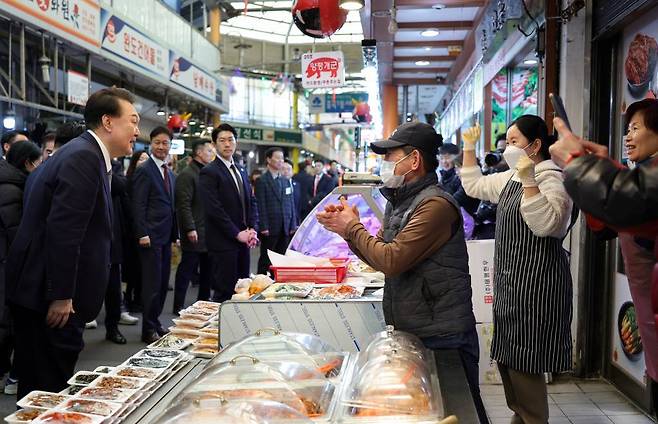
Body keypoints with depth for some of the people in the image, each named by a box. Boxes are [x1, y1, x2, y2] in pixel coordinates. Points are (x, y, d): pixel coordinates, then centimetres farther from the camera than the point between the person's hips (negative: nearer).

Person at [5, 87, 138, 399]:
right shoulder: (84, 157, -17)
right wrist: (61, 297, -21)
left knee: (38, 390, 18)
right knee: (48, 389, -1)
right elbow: (63, 231, -24)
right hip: (49, 298, -10)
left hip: (42, 292, 10)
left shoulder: (85, 154, 14)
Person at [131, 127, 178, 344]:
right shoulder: (144, 171, -8)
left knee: (163, 283, 12)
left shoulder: (171, 174, 17)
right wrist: (142, 234, -19)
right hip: (151, 236, -8)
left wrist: (176, 233, 16)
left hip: (166, 236, 8)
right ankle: (149, 330, 6)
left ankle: (155, 323, 23)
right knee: (152, 283, -4)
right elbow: (138, 205, -13)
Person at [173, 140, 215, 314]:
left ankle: (203, 300, 25)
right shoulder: (187, 175, -10)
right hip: (195, 233, -8)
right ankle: (179, 305, 6)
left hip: (208, 232, 8)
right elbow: (184, 205, -16)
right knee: (187, 269, -1)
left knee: (208, 270, 13)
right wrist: (190, 229, -20)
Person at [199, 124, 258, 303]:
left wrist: (252, 229, 1)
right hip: (223, 242, -7)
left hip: (243, 239, 7)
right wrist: (237, 234, -14)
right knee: (224, 291, -5)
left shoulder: (241, 172, 18)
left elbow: (251, 201, 17)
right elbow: (214, 209, -16)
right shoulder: (209, 172, -8)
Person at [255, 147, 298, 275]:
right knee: (266, 260, 2)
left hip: (285, 229, 5)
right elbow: (261, 206, -9)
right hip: (270, 229, -5)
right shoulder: (262, 181, -4)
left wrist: (293, 225, 8)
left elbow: (291, 204, 15)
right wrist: (264, 227, -14)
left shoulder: (285, 181, 15)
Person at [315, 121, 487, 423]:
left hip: (442, 338, -9)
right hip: (408, 331, 9)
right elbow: (380, 259, 12)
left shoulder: (435, 205, -20)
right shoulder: (399, 201, 11)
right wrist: (349, 227, -2)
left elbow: (391, 260, -24)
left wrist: (352, 228, -10)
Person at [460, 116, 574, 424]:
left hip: (535, 283, -10)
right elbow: (473, 186, 26)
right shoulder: (511, 178, 15)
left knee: (523, 363, -5)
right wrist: (469, 148, 20)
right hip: (510, 282, 10)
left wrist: (529, 182, -32)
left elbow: (546, 225, -27)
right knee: (507, 358, 16)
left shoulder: (552, 179, -13)